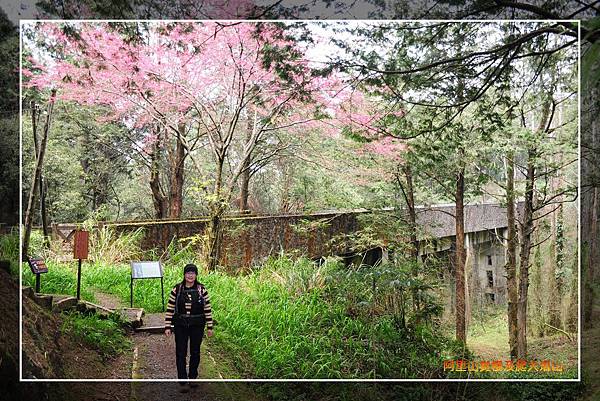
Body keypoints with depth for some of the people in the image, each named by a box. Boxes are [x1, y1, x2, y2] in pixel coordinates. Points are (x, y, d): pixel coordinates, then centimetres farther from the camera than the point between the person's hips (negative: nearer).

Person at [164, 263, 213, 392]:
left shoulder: (202, 289, -2)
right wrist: (167, 326, -3)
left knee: (195, 352, 11)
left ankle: (192, 377, 29)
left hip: (197, 326, 1)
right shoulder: (176, 289, -3)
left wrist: (209, 327, 0)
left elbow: (208, 309, 0)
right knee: (181, 353, 0)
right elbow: (170, 309, 0)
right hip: (180, 326, 0)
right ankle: (183, 382, 7)